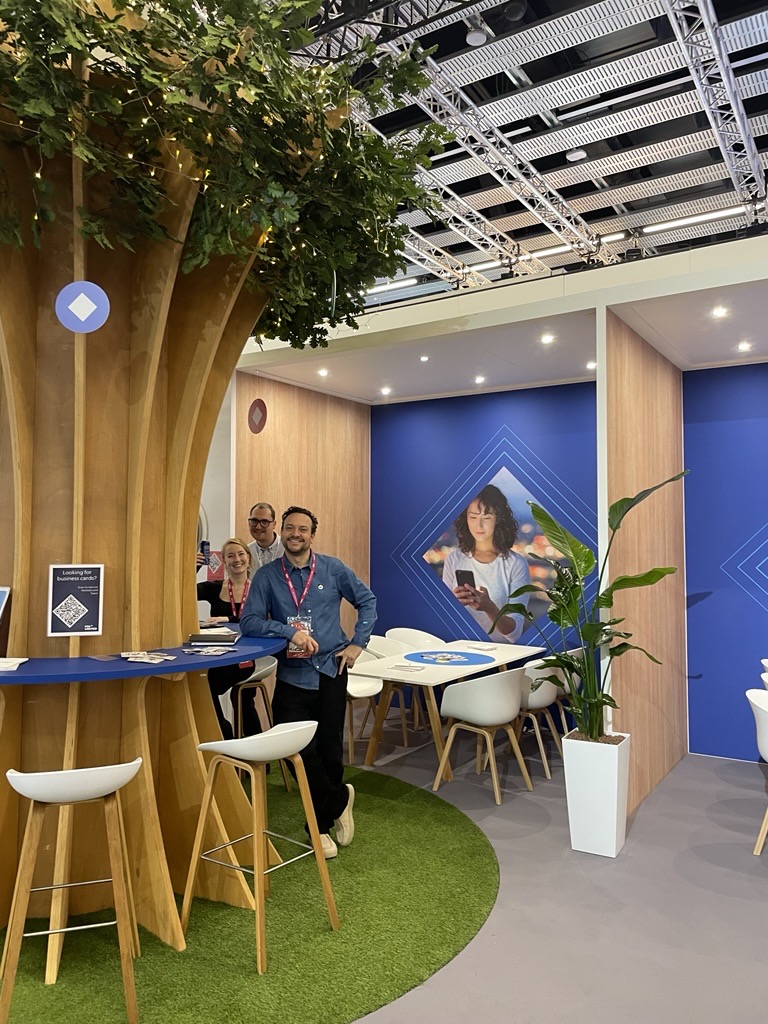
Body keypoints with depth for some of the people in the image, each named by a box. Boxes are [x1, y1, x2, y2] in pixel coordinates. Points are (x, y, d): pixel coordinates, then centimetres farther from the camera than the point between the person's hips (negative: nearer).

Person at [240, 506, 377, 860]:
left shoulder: (333, 569, 2)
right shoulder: (267, 576, -1)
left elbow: (367, 601, 11)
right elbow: (249, 622, -10)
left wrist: (357, 643, 3)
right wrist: (291, 631, -22)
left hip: (330, 672, 1)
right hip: (291, 676, 0)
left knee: (329, 751, 8)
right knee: (297, 751, -9)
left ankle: (321, 825, 33)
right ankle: (339, 799, 21)